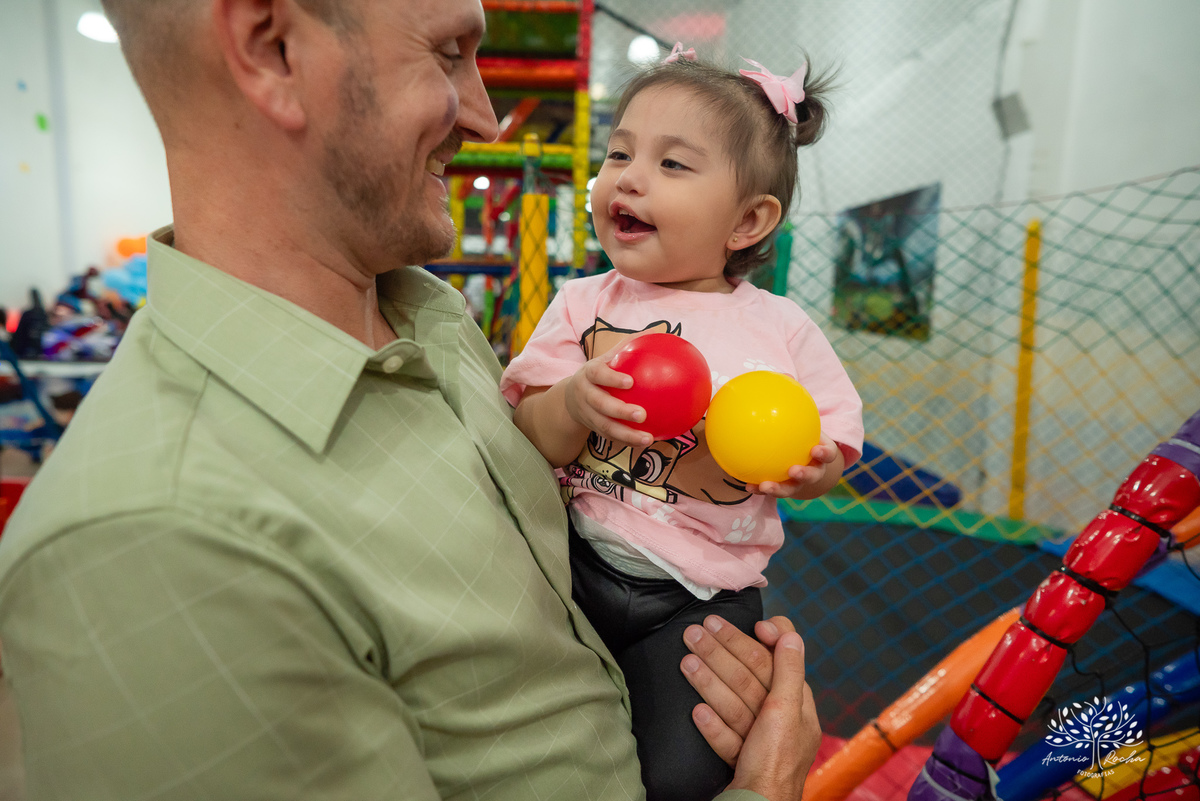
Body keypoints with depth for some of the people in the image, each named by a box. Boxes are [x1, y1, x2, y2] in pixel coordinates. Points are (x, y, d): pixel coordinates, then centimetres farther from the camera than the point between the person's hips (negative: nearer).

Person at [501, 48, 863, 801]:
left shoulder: (782, 329, -2)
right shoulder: (583, 304, -1)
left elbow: (832, 443, 6)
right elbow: (524, 441, -4)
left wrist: (813, 468, -17)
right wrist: (574, 402, -25)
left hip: (701, 599, -1)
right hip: (578, 563, 2)